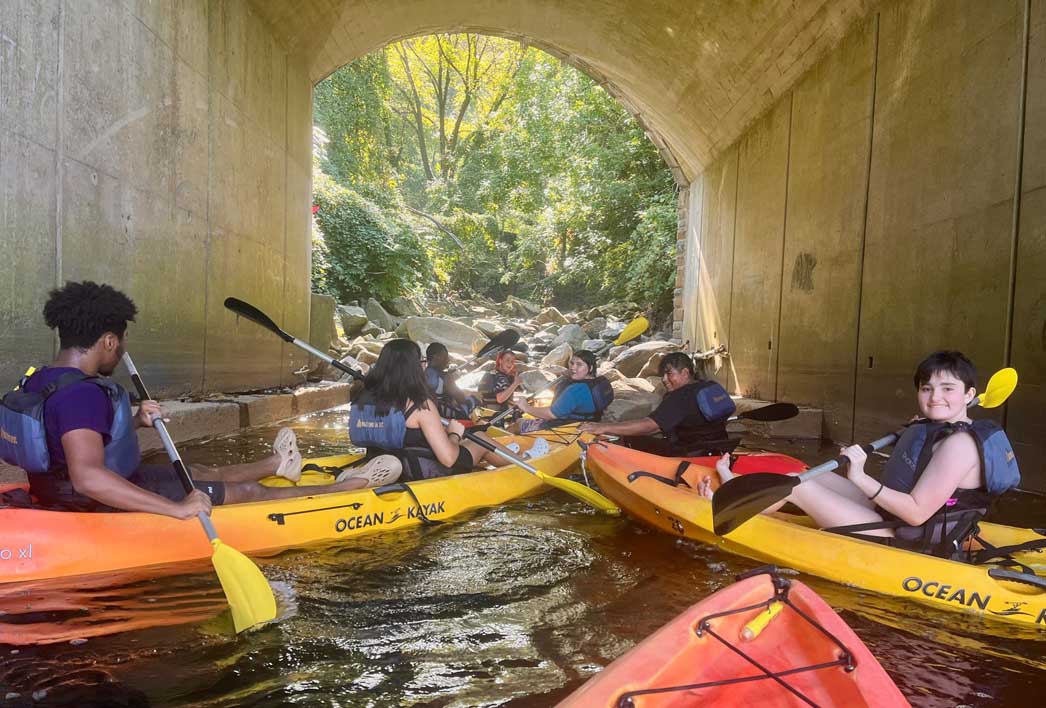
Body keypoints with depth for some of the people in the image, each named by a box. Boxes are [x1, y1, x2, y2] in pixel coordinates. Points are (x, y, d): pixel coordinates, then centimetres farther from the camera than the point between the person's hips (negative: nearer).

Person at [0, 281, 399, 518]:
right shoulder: (83, 394, -31)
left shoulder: (40, 382, 1)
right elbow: (88, 477, -43)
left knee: (201, 472, 29)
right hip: (108, 508, -10)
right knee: (243, 491, 2)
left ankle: (275, 465, 57)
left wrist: (132, 422, 5)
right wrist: (177, 509, -43)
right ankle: (346, 487, 17)